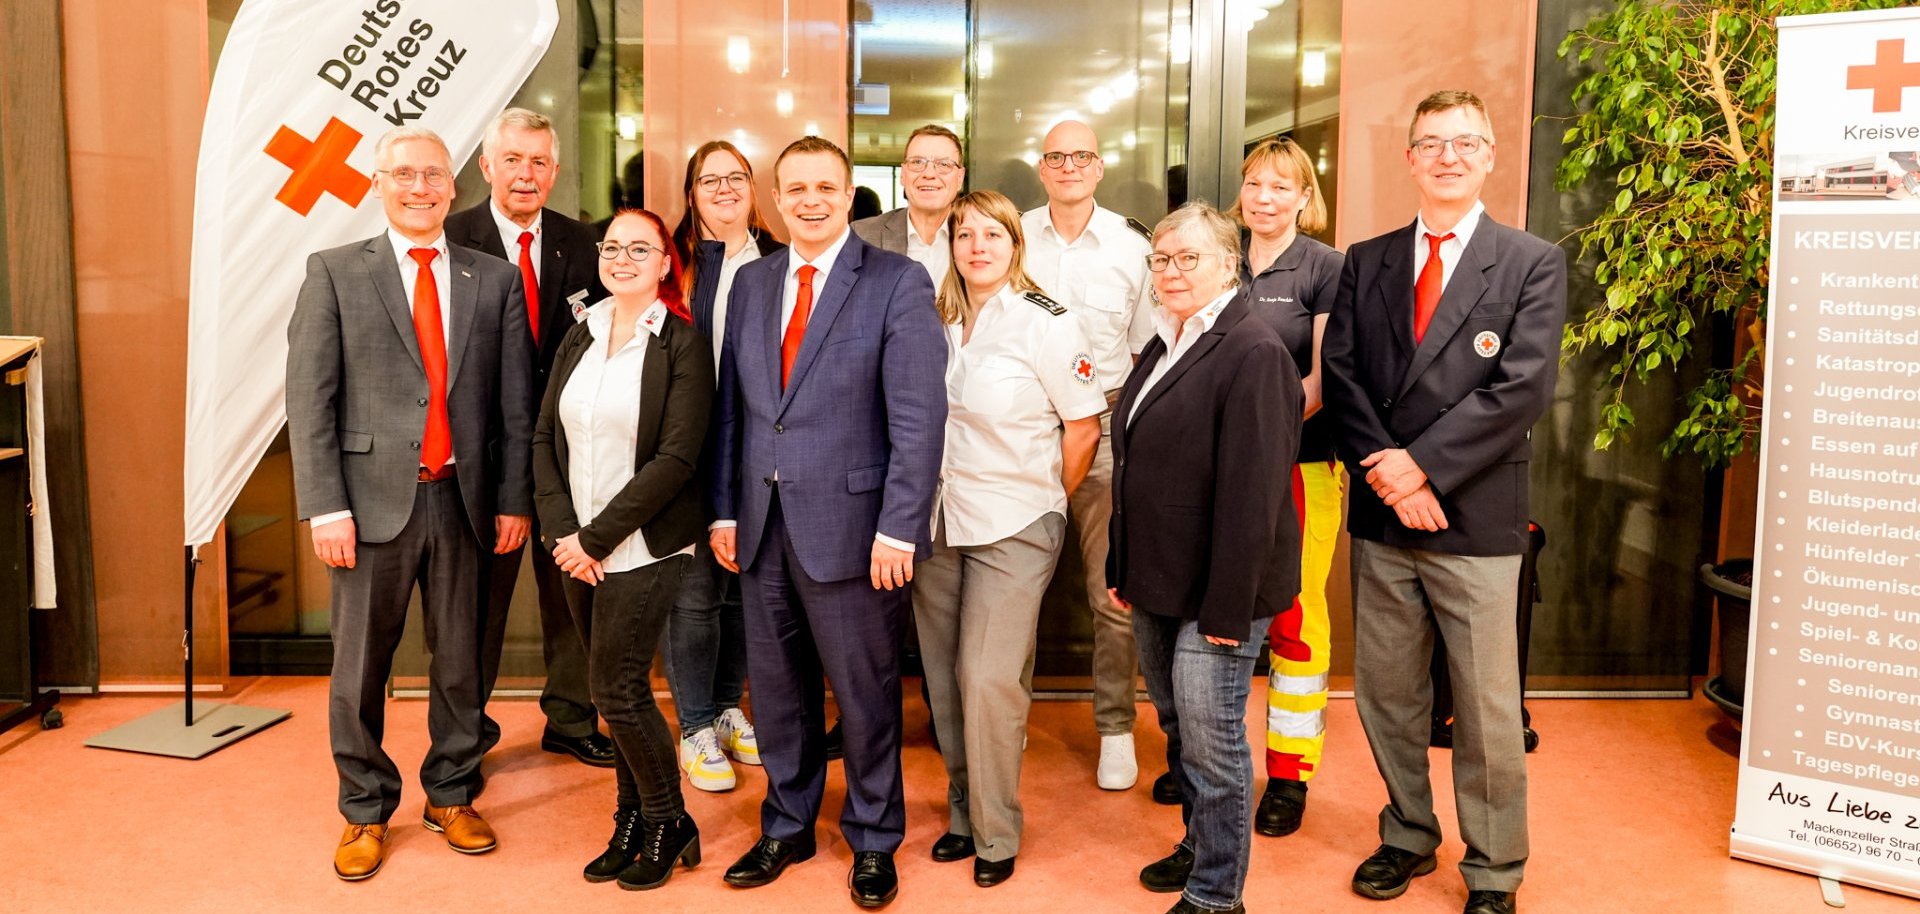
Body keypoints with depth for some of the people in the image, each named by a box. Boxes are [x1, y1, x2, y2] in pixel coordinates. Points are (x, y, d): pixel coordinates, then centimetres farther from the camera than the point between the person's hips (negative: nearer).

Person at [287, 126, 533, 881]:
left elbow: (514, 402, 6)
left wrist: (513, 499, 1)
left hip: (463, 499, 2)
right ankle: (365, 812, 25)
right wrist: (327, 507, -9)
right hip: (374, 498, -1)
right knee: (359, 667, 7)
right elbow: (309, 398, -2)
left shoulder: (495, 280, 7)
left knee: (460, 661, 11)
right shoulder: (334, 273, 2)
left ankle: (451, 796, 29)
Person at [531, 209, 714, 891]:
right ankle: (634, 823, 26)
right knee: (619, 689, 12)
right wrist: (562, 532, -5)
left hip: (642, 548, -5)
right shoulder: (581, 337, 10)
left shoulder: (683, 343, -8)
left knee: (617, 691, -4)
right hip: (578, 548, 5)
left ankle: (669, 825, 17)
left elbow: (676, 458, -14)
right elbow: (546, 437, 8)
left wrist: (596, 538, -14)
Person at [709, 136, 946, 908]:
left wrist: (899, 529, -16)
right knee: (776, 686, 16)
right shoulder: (751, 283, 10)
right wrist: (724, 508, 7)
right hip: (763, 524, 5)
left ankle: (873, 841, 28)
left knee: (865, 691, 9)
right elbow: (732, 405, 12)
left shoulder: (898, 283, -7)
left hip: (850, 525, -5)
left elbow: (918, 417, -12)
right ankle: (786, 827, 35)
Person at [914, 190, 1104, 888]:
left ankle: (995, 833, 12)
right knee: (945, 679, 10)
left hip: (1013, 529, -5)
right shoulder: (940, 324, 6)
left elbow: (1084, 427, -4)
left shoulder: (1045, 322, -8)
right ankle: (963, 811, 28)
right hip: (939, 523, 5)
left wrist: (1045, 505, 3)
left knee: (988, 679, -7)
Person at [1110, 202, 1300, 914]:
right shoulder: (1165, 347, 12)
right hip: (1157, 584, 8)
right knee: (1178, 727, 20)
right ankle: (1197, 846, 38)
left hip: (1214, 590, -8)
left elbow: (1251, 492, -21)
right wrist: (1123, 570, 14)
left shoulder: (1254, 354, -16)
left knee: (1211, 741, 1)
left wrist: (1228, 608, -22)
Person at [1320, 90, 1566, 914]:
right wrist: (1386, 473, -11)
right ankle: (1407, 837, 32)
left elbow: (1522, 388, -11)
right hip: (1382, 515, 4)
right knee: (1386, 694, 13)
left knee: (1487, 708, 4)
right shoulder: (1366, 262, 10)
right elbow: (1339, 376, 2)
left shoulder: (1533, 264, 0)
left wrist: (1423, 464, -16)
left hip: (1476, 519, -3)